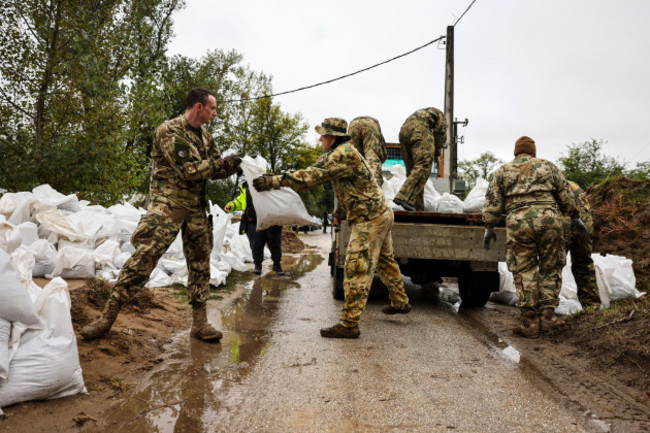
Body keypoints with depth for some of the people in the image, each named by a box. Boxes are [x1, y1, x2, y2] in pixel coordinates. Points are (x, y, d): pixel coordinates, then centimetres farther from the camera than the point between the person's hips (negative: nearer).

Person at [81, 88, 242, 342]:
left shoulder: (206, 137, 14)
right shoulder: (170, 131, -11)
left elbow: (214, 170, 17)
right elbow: (189, 170, -19)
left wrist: (230, 166, -3)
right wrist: (223, 163, -12)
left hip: (196, 207, 7)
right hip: (168, 204, -7)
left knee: (200, 262, 5)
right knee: (144, 257, -13)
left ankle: (199, 323, 12)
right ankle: (108, 316, -3)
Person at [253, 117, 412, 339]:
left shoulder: (343, 155, -22)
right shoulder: (344, 152, 13)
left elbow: (311, 176, -27)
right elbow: (317, 173, 13)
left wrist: (274, 181, -25)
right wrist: (276, 178, 6)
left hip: (369, 218, -11)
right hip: (381, 213, 11)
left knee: (357, 270, -9)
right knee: (385, 261, 24)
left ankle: (349, 324, -5)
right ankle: (400, 302, 40)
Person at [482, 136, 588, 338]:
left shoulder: (502, 171, 16)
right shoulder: (548, 166, 19)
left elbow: (493, 202, 8)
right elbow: (565, 196, 20)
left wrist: (489, 227, 11)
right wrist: (575, 218, 30)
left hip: (518, 223, -1)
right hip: (549, 219, 1)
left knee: (525, 271, 3)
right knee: (550, 268, 12)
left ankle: (529, 323, 3)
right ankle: (547, 315, 8)